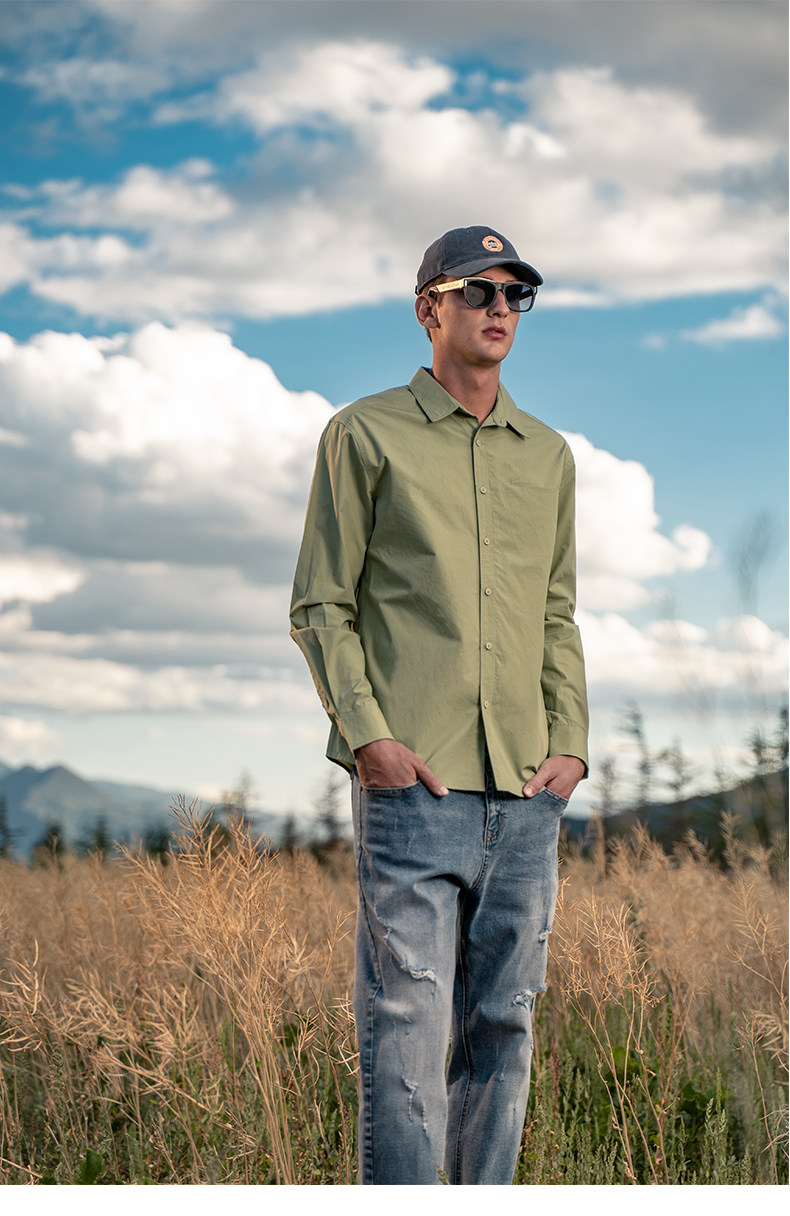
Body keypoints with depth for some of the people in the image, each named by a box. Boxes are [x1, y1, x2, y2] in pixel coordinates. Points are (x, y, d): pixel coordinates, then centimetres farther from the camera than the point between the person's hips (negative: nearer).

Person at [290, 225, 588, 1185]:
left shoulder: (548, 456, 17)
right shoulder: (366, 435, 3)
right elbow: (320, 607, 0)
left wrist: (569, 742, 6)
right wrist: (365, 735, -12)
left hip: (526, 791, 5)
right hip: (413, 783, -5)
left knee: (502, 1023, 8)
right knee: (407, 1023, -7)